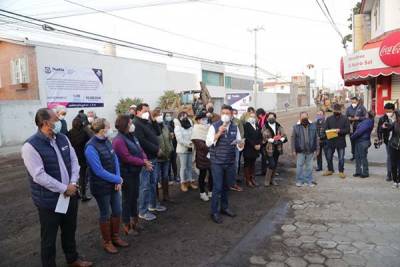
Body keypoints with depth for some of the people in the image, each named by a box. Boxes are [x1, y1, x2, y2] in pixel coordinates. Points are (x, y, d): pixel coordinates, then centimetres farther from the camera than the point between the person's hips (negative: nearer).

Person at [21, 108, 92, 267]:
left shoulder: (63, 139, 3)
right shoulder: (31, 146, -18)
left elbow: (74, 161, 4)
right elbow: (39, 176, -23)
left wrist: (72, 184, -11)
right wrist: (64, 189, -19)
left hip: (70, 195, 7)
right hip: (49, 201, -6)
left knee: (70, 231, 23)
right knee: (49, 237, 12)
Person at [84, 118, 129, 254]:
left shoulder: (107, 141, 1)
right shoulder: (91, 147, -23)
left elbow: (115, 160, 3)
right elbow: (99, 171, -24)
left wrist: (118, 179, -8)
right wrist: (118, 179, -16)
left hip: (113, 184, 7)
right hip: (101, 186, -7)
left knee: (117, 211, 16)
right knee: (105, 214, 9)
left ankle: (115, 237, 35)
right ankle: (107, 242, 28)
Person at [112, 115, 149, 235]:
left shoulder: (132, 136, 7)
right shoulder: (119, 140, -22)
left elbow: (140, 150, 9)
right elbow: (128, 158, -26)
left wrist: (145, 160, -10)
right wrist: (143, 163, -20)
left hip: (135, 172, 9)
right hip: (126, 173, -9)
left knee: (135, 197, 19)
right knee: (127, 199, 4)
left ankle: (134, 220, 35)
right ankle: (127, 225, 19)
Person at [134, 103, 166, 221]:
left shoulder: (147, 123, 16)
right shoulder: (136, 124, -15)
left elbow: (157, 133, 16)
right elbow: (142, 142, -24)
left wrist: (153, 121, 2)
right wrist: (157, 149, -16)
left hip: (153, 158, 10)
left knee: (153, 183, 18)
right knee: (145, 185, -3)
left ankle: (153, 204, 32)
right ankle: (143, 211, 7)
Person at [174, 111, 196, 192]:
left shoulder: (190, 125, 10)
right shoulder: (178, 127, -7)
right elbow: (180, 139, -16)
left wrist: (193, 143, -11)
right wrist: (188, 144, -20)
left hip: (190, 149, 5)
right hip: (182, 149, -5)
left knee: (190, 166, 11)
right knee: (183, 167, -1)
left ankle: (190, 181, 20)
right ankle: (183, 183, 8)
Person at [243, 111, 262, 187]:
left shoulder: (257, 125, 13)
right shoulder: (246, 125, -7)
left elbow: (260, 136, 12)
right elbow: (246, 137, -14)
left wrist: (259, 144, -4)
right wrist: (254, 145, -15)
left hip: (256, 149, 6)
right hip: (248, 149, -6)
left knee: (253, 164, 13)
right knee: (247, 164, 3)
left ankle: (253, 178, 20)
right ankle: (248, 180, 9)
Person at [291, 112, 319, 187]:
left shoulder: (313, 126, 3)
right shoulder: (296, 127, -2)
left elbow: (316, 138, 6)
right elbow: (293, 139, -1)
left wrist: (317, 148, 4)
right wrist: (293, 150, -5)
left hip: (310, 150, 2)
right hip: (300, 151, -1)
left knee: (309, 166, 9)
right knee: (299, 166, 3)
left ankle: (309, 181, 19)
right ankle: (299, 181, 15)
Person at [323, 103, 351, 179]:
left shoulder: (345, 119, -1)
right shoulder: (329, 118, 6)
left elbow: (348, 130, -6)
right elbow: (325, 128, 2)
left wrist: (340, 131, -21)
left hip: (341, 141, -3)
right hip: (330, 141, 3)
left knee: (341, 158, 5)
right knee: (329, 157, 12)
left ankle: (341, 172, 20)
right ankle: (330, 170, 29)